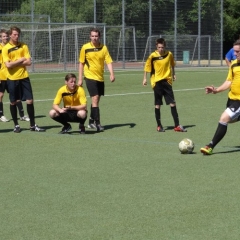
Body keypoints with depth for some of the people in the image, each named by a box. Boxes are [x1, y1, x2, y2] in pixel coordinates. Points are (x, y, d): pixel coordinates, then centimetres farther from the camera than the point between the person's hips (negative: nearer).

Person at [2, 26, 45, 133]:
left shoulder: (23, 46, 4)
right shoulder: (6, 48, -4)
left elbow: (28, 62, -4)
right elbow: (8, 65, -14)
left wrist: (15, 63, -10)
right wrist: (20, 60, -9)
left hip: (24, 77, 2)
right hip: (12, 78, -2)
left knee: (30, 101, 0)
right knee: (13, 102, 5)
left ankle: (32, 125, 8)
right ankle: (16, 125, 18)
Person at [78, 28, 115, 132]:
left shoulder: (103, 47, 2)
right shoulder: (85, 48, -4)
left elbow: (109, 61, -3)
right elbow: (81, 63, 3)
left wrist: (112, 74, -19)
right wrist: (80, 78, 2)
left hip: (100, 77, 4)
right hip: (90, 77, -4)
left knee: (96, 100, 13)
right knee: (95, 99, -14)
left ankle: (91, 122, 26)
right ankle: (97, 124, -15)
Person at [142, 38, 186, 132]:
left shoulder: (169, 54, -1)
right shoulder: (153, 56, -8)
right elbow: (147, 67, 1)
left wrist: (173, 74, 20)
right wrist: (145, 78, 0)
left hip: (167, 81, 2)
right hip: (157, 82, -2)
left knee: (172, 103, -2)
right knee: (157, 105, 5)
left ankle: (177, 125, 0)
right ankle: (159, 126, 15)